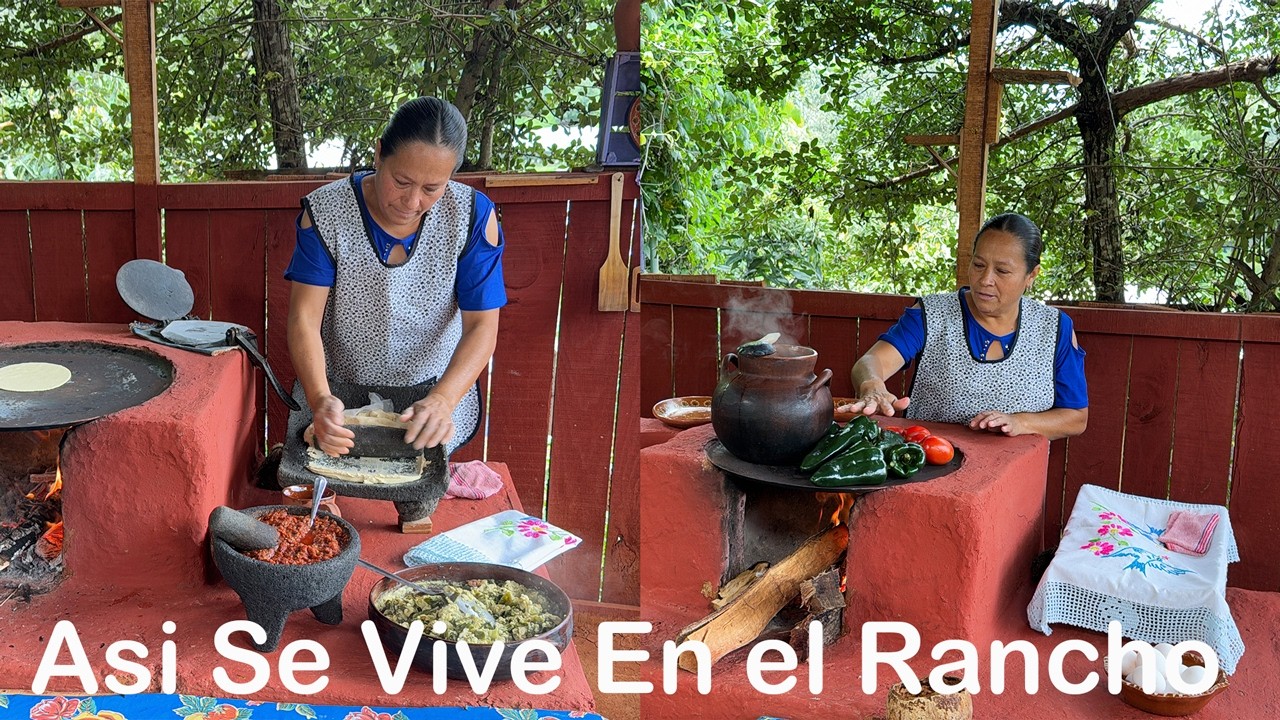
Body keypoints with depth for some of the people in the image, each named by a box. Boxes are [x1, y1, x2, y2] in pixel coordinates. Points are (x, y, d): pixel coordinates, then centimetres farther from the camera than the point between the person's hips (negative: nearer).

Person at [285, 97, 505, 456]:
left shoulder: (473, 217, -16)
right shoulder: (327, 211, -17)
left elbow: (482, 326, -18)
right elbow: (304, 317, -20)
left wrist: (442, 400, -35)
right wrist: (320, 399, -38)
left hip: (441, 392, 1)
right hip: (341, 399, 0)